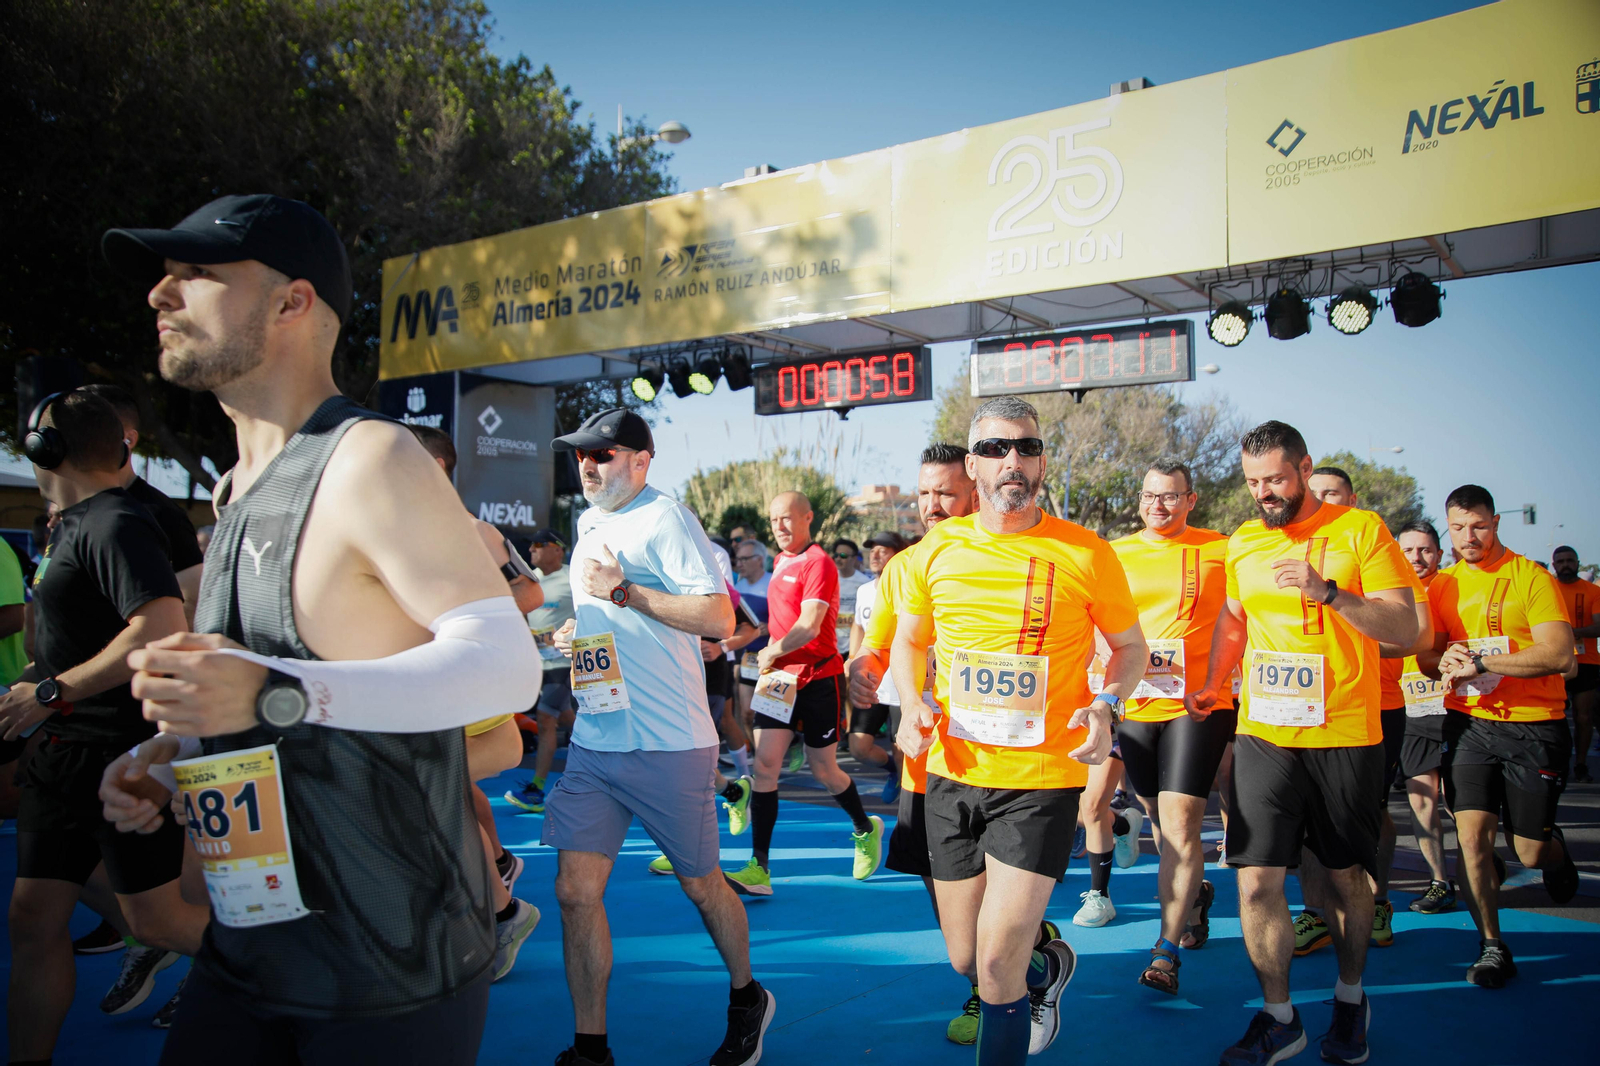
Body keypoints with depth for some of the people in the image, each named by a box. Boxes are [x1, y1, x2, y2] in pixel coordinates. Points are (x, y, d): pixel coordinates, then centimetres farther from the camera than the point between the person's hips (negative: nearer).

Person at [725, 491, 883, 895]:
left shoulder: (818, 563, -14)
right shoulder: (781, 562, 13)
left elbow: (808, 627, -22)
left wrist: (771, 653, -10)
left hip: (818, 679, -7)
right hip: (780, 679, 7)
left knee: (823, 771, 7)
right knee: (765, 765, -4)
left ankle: (866, 830, 36)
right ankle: (758, 870, -3)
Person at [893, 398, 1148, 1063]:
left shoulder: (1085, 554, -6)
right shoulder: (937, 549, 2)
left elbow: (1131, 647, 6)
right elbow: (908, 640, 15)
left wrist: (1106, 705, -13)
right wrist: (912, 704, -4)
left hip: (1043, 781, -4)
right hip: (953, 774, 4)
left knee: (997, 963, -8)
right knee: (965, 959, 16)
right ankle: (1044, 969, 48)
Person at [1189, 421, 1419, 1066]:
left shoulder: (1361, 530, -3)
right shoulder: (1242, 542, 9)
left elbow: (1405, 631, -8)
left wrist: (1329, 591, -21)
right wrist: (1212, 686, 11)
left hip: (1346, 737, -2)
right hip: (1263, 736, 3)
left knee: (1347, 876, 12)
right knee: (1256, 879, -4)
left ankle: (1350, 1000, 36)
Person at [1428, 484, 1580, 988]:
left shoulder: (1531, 576, -5)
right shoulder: (1444, 584, 8)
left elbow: (1558, 653, -16)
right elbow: (1426, 656, 11)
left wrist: (1478, 662, -22)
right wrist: (1444, 661, -13)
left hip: (1534, 725, -3)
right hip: (1469, 723, 3)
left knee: (1531, 852, 6)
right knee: (1471, 833, -7)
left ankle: (1554, 847, 43)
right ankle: (1492, 946, 8)